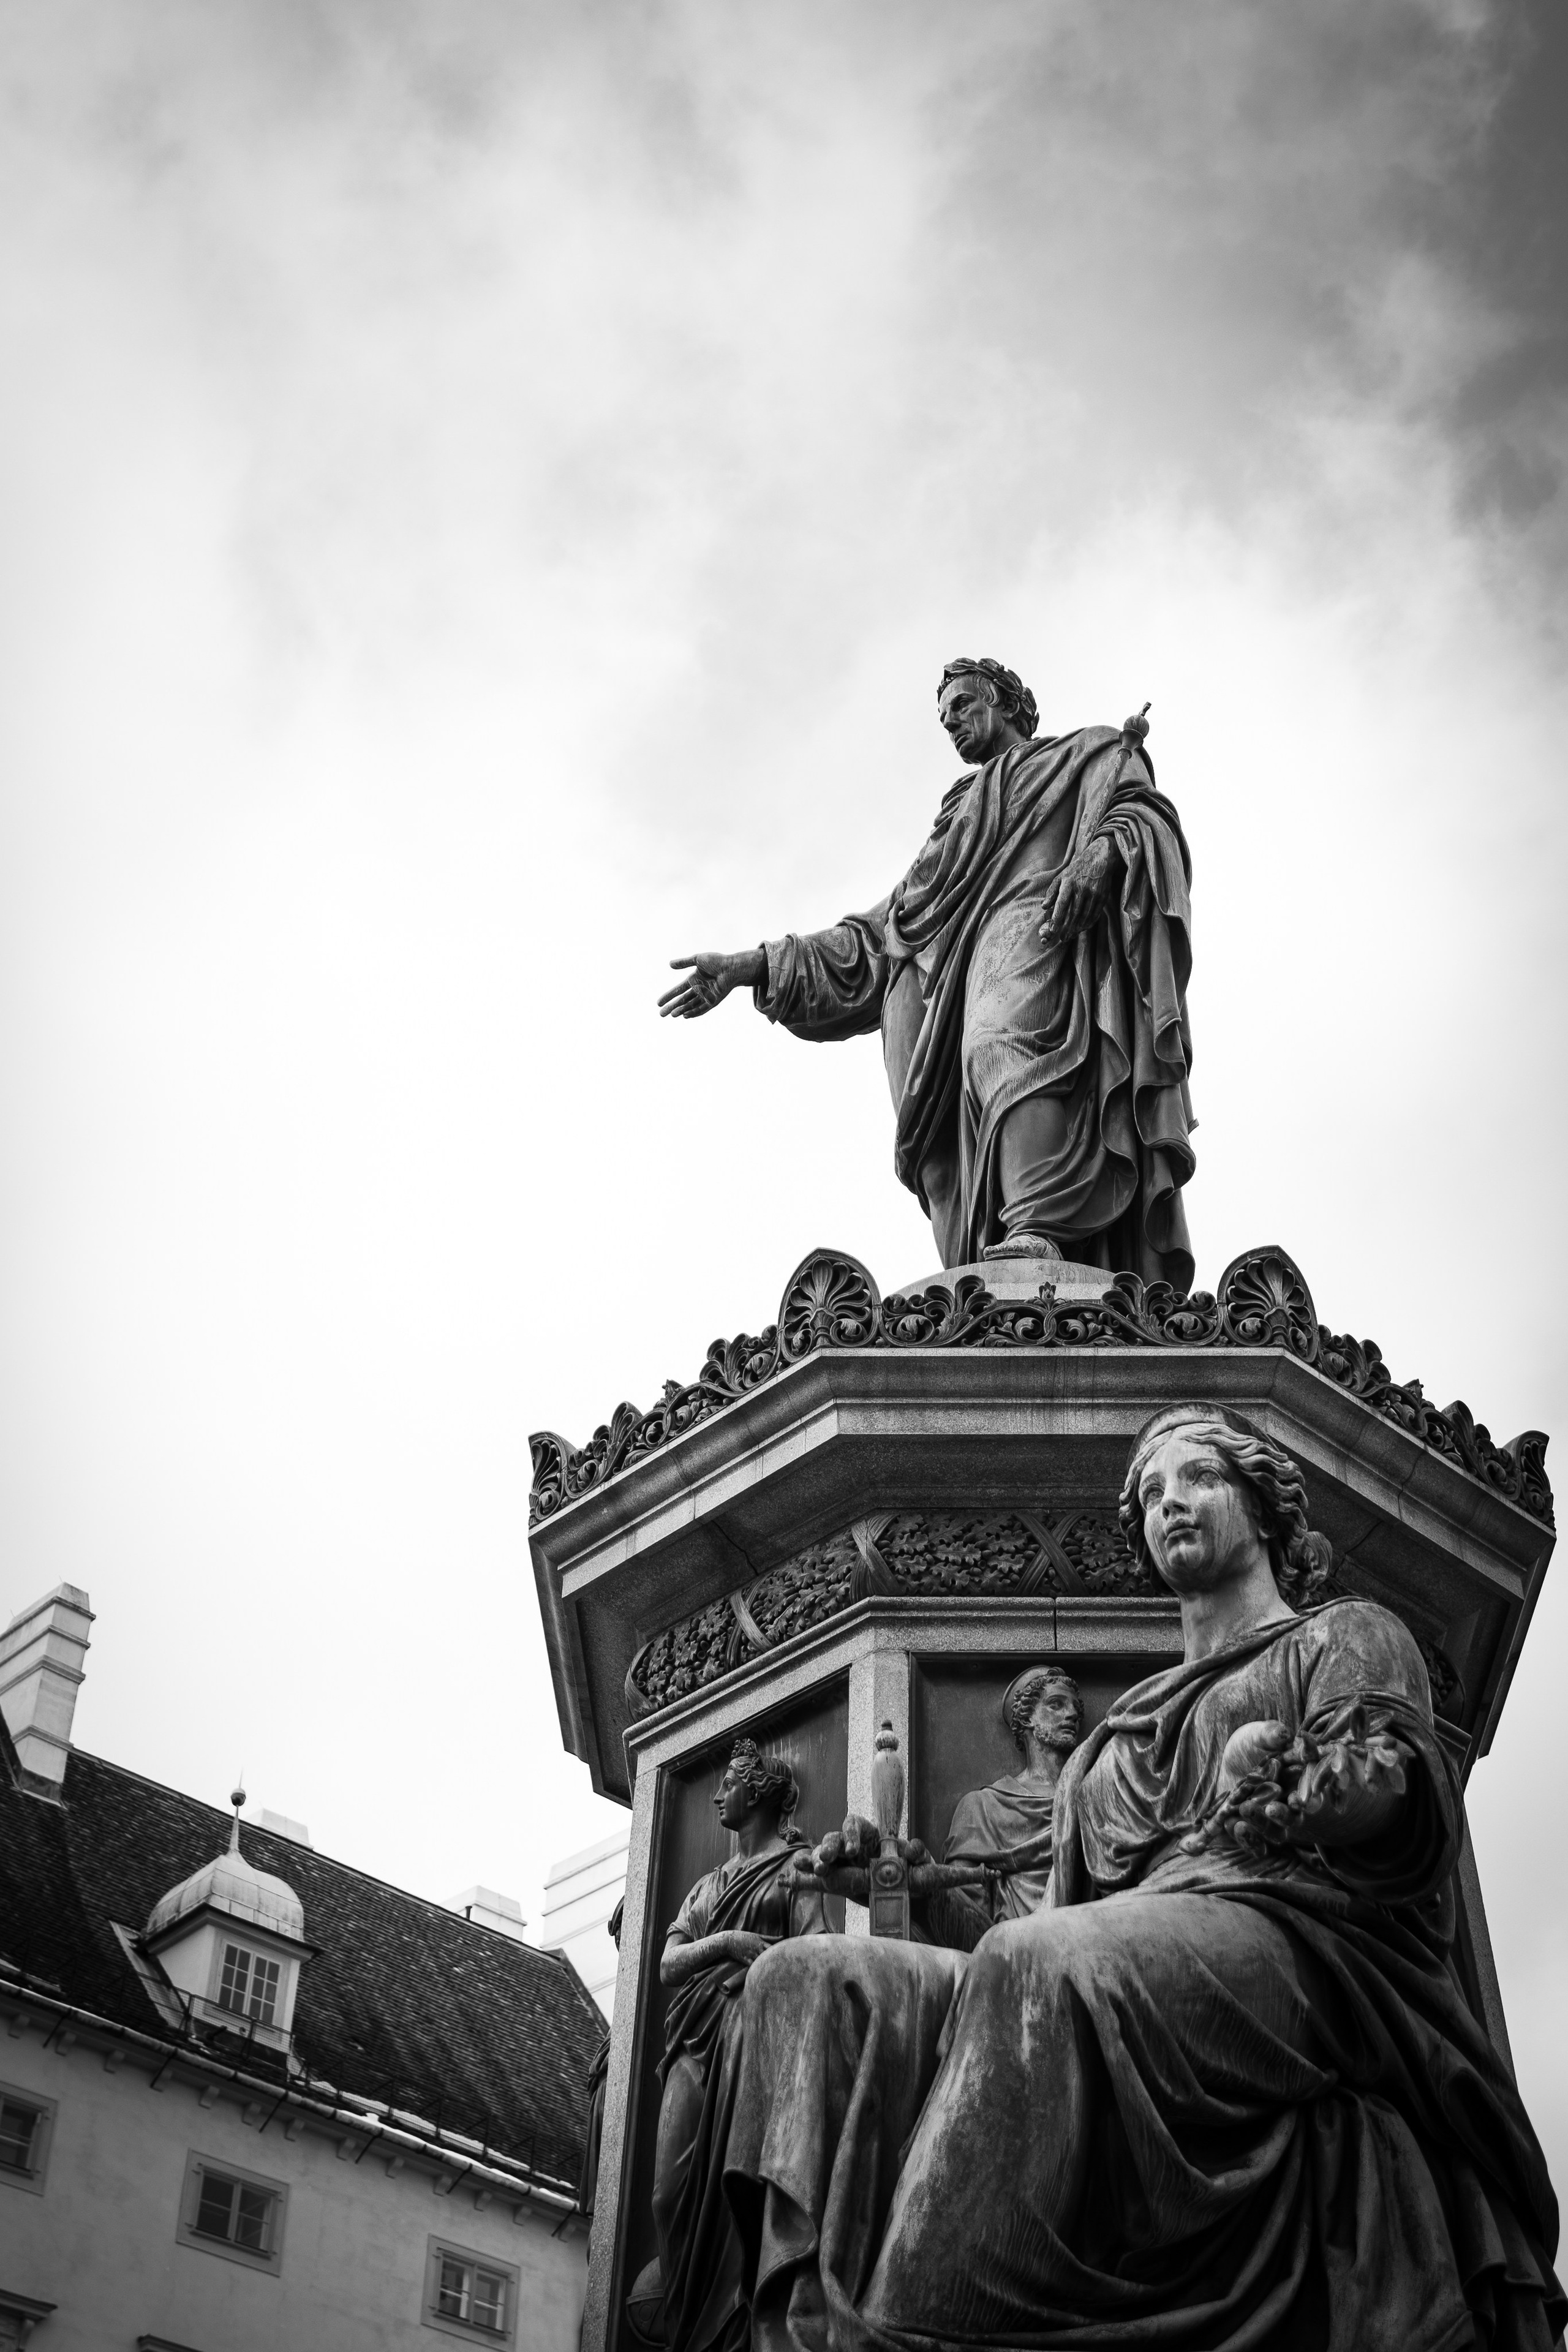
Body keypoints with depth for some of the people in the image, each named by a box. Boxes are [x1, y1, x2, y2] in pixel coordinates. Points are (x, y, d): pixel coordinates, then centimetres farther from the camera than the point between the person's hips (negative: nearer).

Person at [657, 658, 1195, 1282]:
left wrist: (1103, 852, -16)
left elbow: (1148, 814, 9)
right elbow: (873, 939, 34)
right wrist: (751, 967, 24)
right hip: (966, 962, 6)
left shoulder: (1088, 753, 30)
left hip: (1046, 931, -5)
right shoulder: (959, 825, 42)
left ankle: (1039, 1236, -56)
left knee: (1013, 1046, -38)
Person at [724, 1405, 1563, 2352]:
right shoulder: (1130, 1722, 35)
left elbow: (1382, 1787, -2)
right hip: (1136, 1963, 6)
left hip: (1298, 1954, -6)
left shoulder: (1347, 1636, 21)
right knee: (806, 1980, -17)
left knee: (1042, 1962, -39)